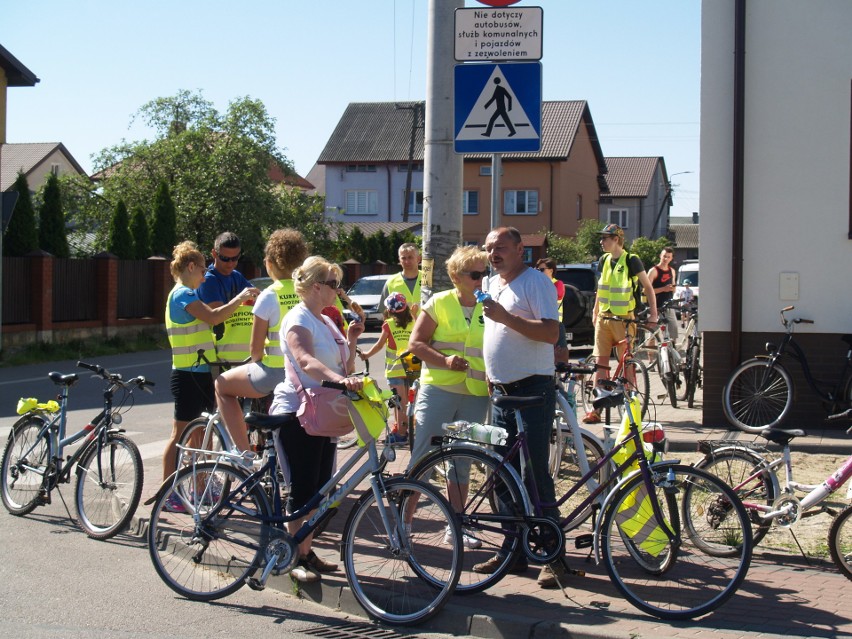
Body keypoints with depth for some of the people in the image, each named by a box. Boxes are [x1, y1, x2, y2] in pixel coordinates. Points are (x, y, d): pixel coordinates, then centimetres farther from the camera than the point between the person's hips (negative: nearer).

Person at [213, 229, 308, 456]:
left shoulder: (269, 295, -12)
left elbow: (255, 348, -8)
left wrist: (258, 361, 12)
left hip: (275, 372, -5)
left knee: (222, 385, 17)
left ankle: (243, 452, 10)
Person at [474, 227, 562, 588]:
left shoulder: (536, 282, -9)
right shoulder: (491, 285, 17)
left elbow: (551, 332, -20)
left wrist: (505, 316, -25)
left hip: (532, 392, -8)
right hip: (501, 392, 8)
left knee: (536, 476, -8)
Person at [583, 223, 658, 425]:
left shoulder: (631, 260, -7)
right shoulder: (603, 261, 11)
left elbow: (648, 287, -2)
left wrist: (653, 313, -8)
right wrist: (595, 312, 22)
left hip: (624, 319, -5)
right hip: (604, 318, 5)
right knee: (600, 362, 1)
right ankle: (596, 409, 2)